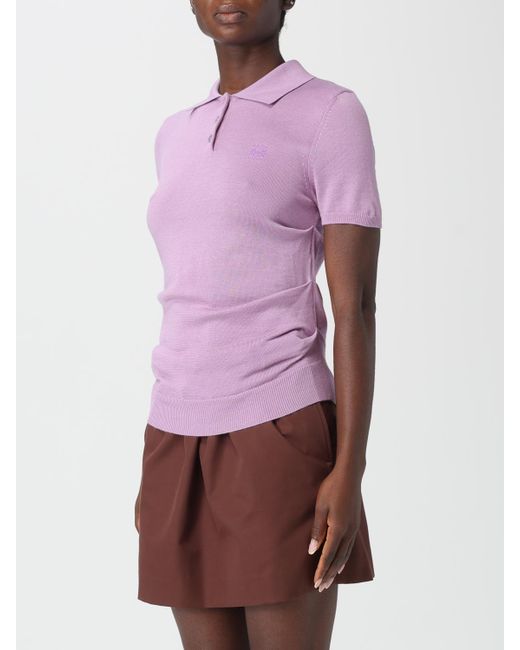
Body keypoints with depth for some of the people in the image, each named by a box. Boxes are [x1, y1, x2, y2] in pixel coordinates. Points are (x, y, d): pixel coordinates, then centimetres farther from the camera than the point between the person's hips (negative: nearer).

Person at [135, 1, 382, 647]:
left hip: (278, 439, -6)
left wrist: (349, 472, -16)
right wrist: (158, 467, 16)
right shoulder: (179, 137, 16)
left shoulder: (332, 114, -4)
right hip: (187, 444, 6)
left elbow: (357, 303, -9)